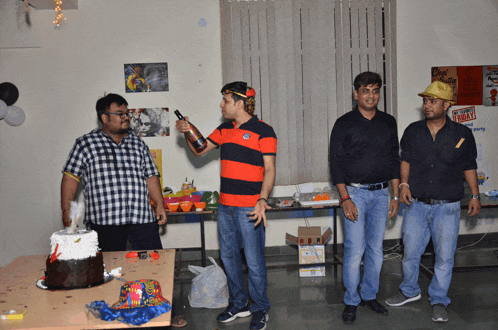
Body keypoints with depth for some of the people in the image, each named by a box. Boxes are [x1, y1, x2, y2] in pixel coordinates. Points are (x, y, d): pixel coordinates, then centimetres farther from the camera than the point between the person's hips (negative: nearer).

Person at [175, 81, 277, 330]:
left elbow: (269, 168, -12)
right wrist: (188, 132, 1)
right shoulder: (224, 129, 12)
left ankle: (260, 309, 18)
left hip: (249, 208, -7)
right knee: (228, 256, 14)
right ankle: (239, 304, 30)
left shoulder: (263, 131, -8)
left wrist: (262, 200, -24)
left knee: (254, 261, 0)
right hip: (225, 206, 7)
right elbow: (200, 150, 20)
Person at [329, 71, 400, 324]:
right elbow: (336, 163, -5)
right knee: (354, 250, -5)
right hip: (354, 192, -4)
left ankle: (369, 295, 24)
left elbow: (394, 160, 12)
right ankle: (351, 301, 9)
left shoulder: (388, 123, 8)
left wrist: (395, 196, 6)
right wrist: (345, 199, -12)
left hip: (381, 193, 4)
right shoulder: (344, 124, -3)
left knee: (376, 249, 9)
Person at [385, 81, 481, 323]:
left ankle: (439, 300, 22)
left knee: (445, 256, 4)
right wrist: (404, 184, -1)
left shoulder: (462, 134, -1)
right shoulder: (413, 131, 3)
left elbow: (469, 167, 7)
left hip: (447, 207, -1)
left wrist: (475, 196, 5)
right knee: (410, 252, 9)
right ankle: (410, 291, 32)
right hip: (416, 205, 2)